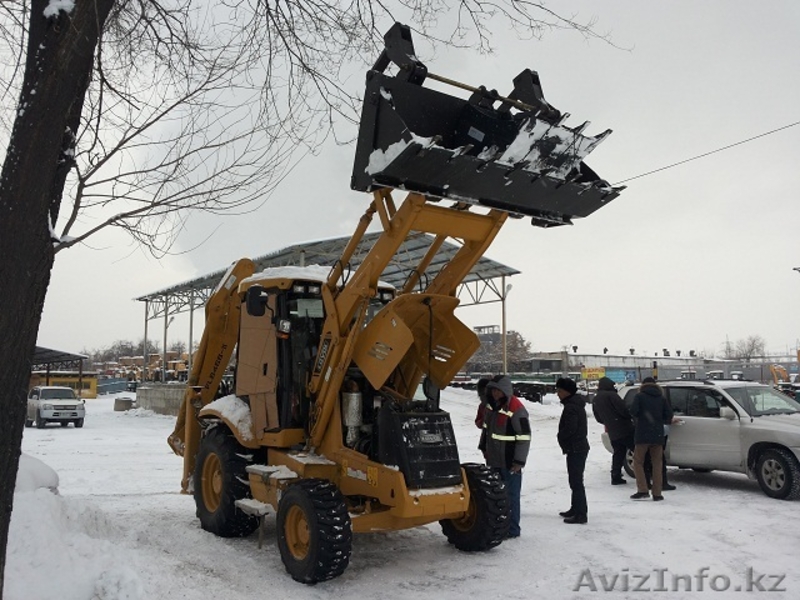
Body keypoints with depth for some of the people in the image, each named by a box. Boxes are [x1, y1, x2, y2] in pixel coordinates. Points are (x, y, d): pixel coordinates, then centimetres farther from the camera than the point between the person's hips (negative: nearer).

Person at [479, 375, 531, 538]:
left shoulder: (516, 409, -19)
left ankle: (512, 530, 8)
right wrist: (484, 447, 23)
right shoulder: (491, 405, 7)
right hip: (493, 459, 8)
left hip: (509, 462, -8)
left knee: (510, 495, -1)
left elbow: (524, 437, -18)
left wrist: (519, 461, -18)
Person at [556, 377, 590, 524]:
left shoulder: (571, 407, -20)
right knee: (575, 480, 19)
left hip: (575, 449, -11)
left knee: (576, 481, -7)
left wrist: (561, 436, -8)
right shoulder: (576, 404, 13)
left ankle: (581, 514, -4)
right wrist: (563, 437, 11)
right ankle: (576, 509, 30)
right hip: (579, 447, 11)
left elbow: (570, 428, -25)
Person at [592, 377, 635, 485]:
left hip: (612, 433, 7)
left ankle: (616, 477, 10)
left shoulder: (595, 400, 14)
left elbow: (599, 418, 19)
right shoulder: (611, 395, -11)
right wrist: (630, 417, -1)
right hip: (624, 429, -7)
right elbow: (622, 409, -18)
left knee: (618, 453, 14)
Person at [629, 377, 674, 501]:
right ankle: (657, 493, 6)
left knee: (638, 461, 7)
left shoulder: (639, 396, -1)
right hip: (658, 435, 3)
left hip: (642, 434, -3)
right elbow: (669, 415, 1)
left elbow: (633, 411, -14)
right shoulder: (662, 398, 9)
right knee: (657, 463, 9)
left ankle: (642, 490, -4)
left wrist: (639, 417, 7)